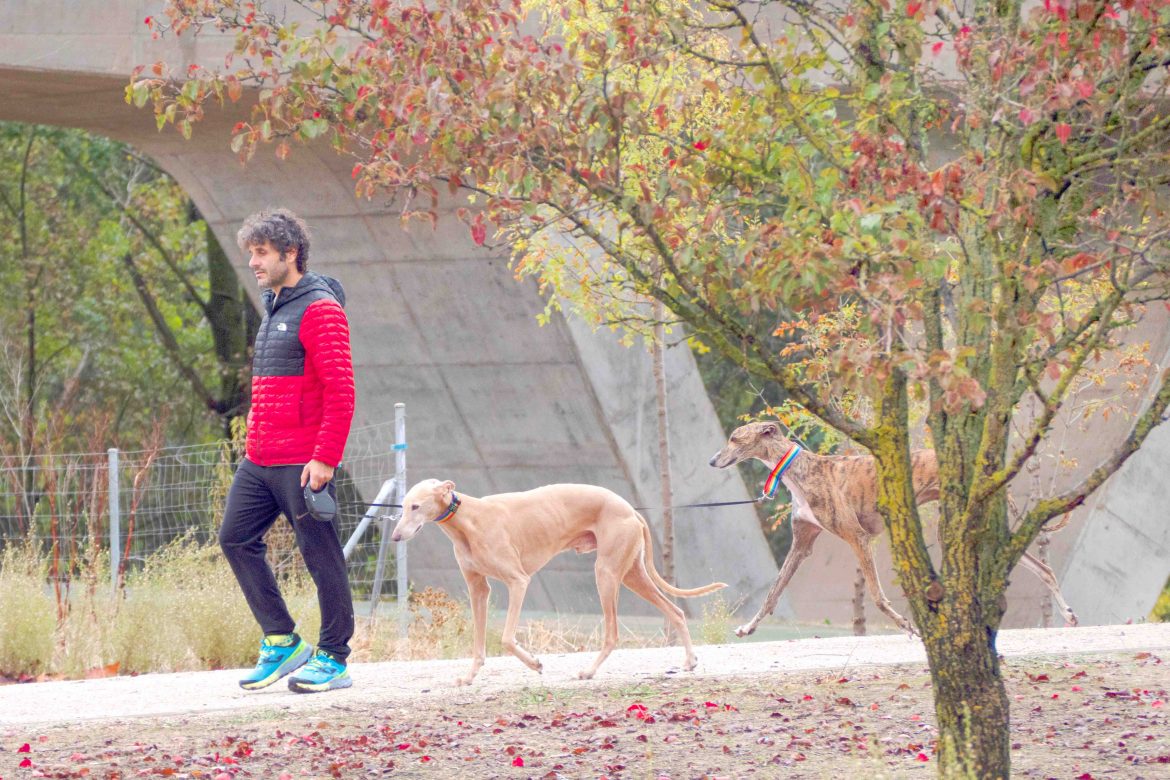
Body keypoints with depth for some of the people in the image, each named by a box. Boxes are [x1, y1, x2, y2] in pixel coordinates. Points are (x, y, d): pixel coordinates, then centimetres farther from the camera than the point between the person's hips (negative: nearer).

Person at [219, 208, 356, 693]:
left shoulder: (319, 310, -11)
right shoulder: (274, 308, 19)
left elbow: (340, 390, -17)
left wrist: (325, 458, -21)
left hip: (302, 464, -10)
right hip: (259, 461, 10)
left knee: (321, 557, -2)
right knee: (237, 538, 6)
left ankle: (333, 659, 6)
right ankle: (281, 642, 13)